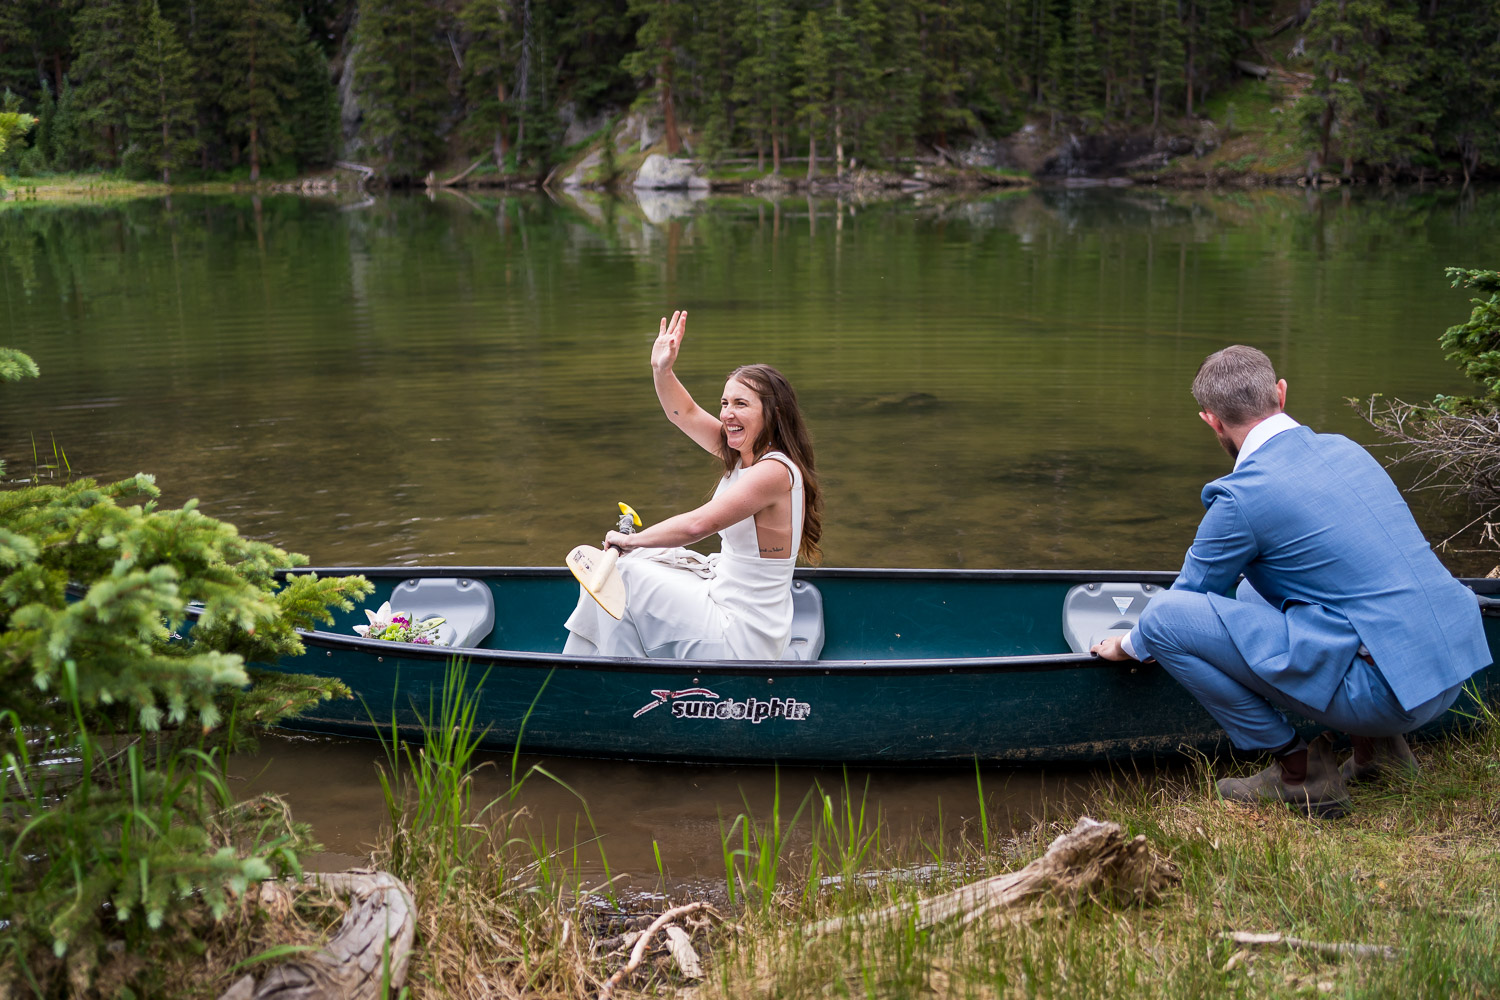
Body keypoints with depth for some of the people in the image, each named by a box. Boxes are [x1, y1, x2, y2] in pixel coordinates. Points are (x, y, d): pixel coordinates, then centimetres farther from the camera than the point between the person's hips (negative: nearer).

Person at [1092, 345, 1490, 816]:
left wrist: (1126, 646, 25)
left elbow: (1190, 595, 3)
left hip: (1383, 690, -8)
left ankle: (1299, 771, 0)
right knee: (1259, 586, 29)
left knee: (1163, 615, -10)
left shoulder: (1244, 495, -12)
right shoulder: (1344, 447, 12)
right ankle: (1377, 745, 21)